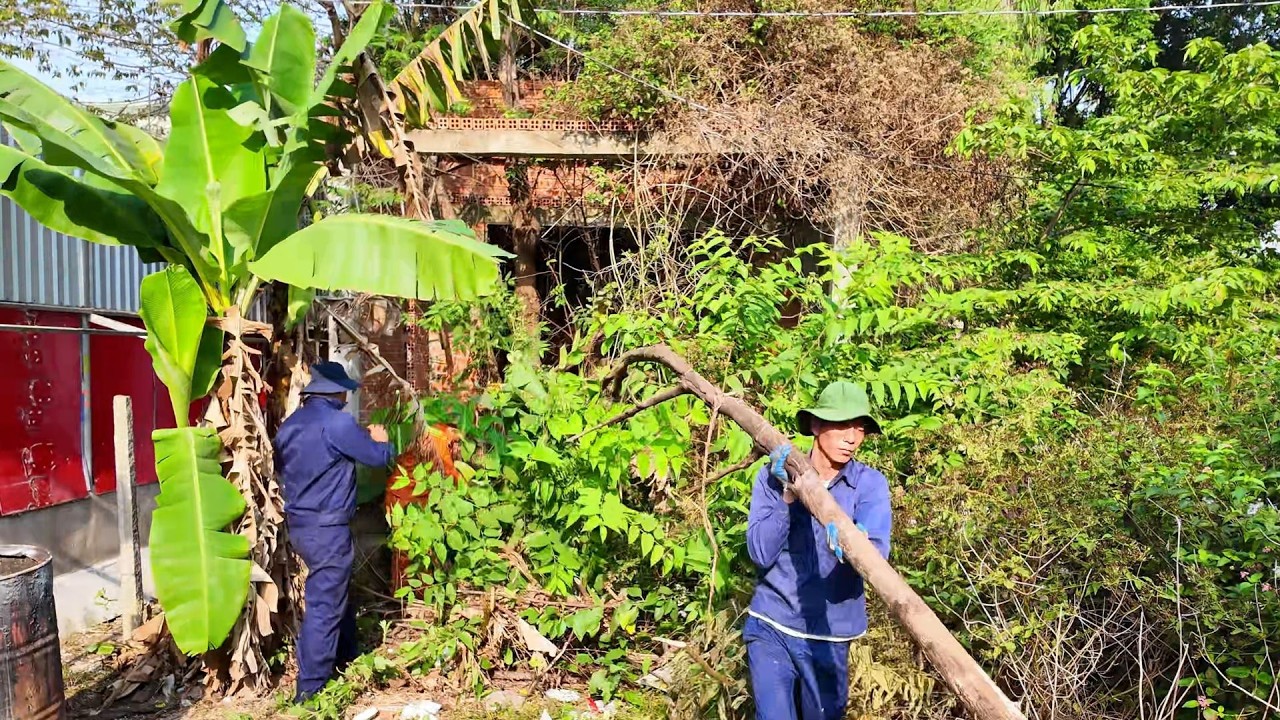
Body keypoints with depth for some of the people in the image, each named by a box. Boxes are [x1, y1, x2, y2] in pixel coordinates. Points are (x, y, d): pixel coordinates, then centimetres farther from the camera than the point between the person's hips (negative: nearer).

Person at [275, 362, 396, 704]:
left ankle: (345, 657, 39)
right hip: (326, 527, -9)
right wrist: (380, 440, 14)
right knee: (325, 605, -2)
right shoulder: (336, 422, -17)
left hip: (298, 523, 9)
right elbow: (379, 457, -10)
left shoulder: (290, 424, 10)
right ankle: (310, 689, 3)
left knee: (336, 592, 24)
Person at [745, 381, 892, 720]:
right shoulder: (774, 475, -7)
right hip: (771, 627, -1)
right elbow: (760, 553, -14)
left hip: (829, 635, 1)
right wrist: (787, 496, -25)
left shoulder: (870, 484, -9)